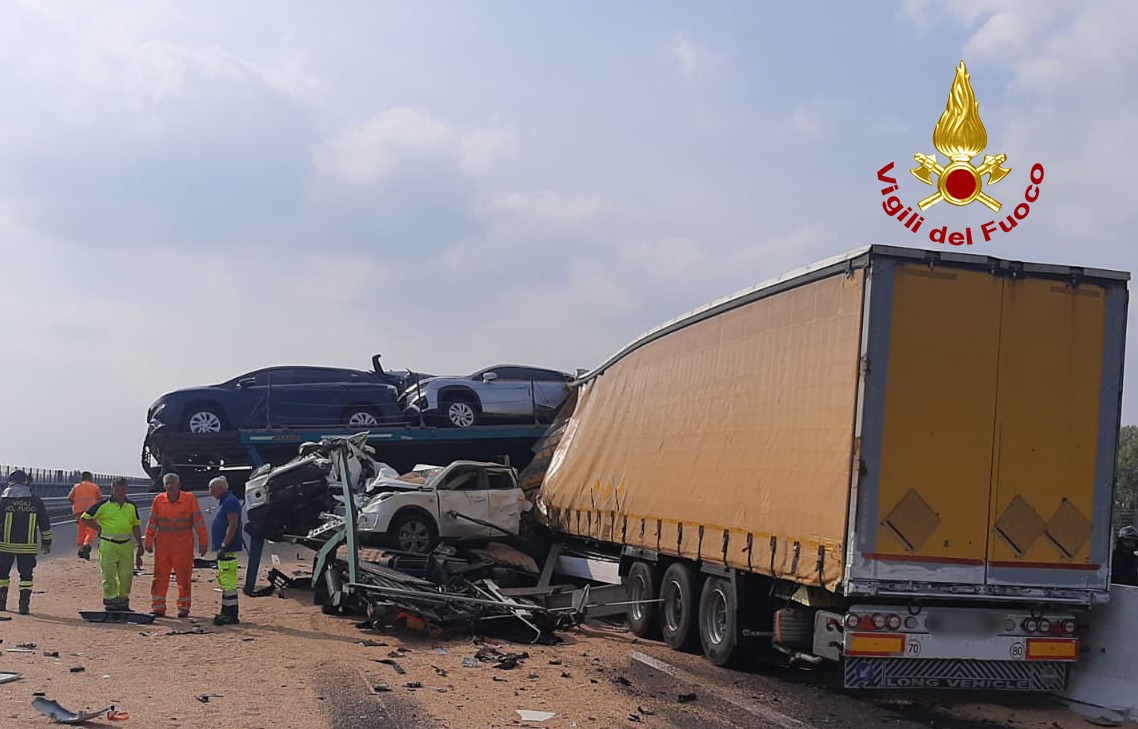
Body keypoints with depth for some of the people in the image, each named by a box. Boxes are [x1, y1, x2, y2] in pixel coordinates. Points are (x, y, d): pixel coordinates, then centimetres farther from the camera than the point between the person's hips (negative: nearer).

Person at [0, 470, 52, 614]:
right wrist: (46, 542, 14)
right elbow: (45, 524, 5)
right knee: (26, 575, 6)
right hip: (28, 546, 0)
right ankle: (24, 604, -1)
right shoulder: (36, 501, 1)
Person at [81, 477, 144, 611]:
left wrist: (140, 545, 13)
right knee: (109, 576, -2)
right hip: (108, 545, -4)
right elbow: (85, 518, 1)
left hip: (126, 545, 4)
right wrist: (100, 529, -4)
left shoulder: (131, 506, 11)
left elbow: (136, 526, 17)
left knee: (127, 576, 7)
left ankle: (123, 603, 20)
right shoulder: (103, 505, -3)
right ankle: (110, 603, 4)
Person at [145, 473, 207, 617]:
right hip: (162, 544, 2)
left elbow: (198, 521, -2)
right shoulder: (158, 500, 3)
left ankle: (184, 608, 13)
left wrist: (203, 542, -3)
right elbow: (152, 523, 8)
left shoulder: (189, 499, -3)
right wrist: (148, 543, 6)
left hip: (184, 545, -2)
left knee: (184, 578, 3)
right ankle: (158, 607, 10)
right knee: (160, 577, 3)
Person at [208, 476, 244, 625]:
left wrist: (224, 546, -22)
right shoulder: (224, 502, 19)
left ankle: (232, 615, -10)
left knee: (228, 582, -11)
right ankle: (226, 612, 22)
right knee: (224, 581, 15)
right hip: (224, 549, 11)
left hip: (229, 549, -11)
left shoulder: (230, 502, -14)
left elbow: (233, 526, -21)